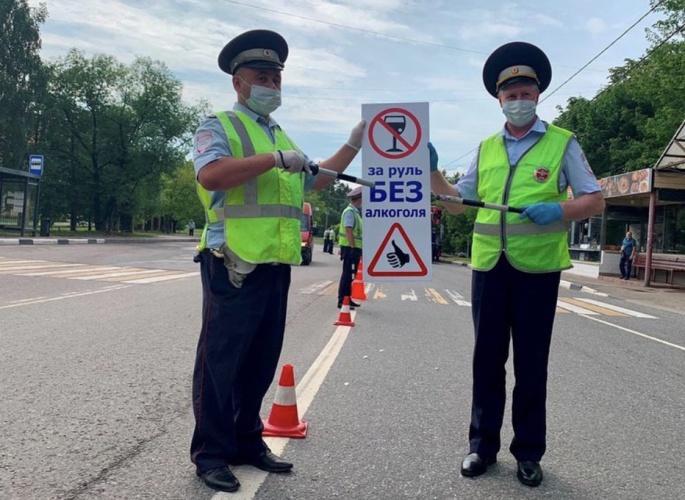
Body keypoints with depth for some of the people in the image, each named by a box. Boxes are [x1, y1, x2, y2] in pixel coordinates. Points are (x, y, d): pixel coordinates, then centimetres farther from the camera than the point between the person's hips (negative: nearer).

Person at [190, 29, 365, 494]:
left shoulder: (281, 137, 23)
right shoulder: (219, 127, 0)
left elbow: (314, 180, 31)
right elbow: (211, 175, -20)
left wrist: (353, 146, 25)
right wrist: (276, 159, -21)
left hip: (277, 267, 8)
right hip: (234, 265, -7)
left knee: (262, 360, 13)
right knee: (220, 360, 0)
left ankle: (247, 440, 26)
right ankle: (211, 451, 11)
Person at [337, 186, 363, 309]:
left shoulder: (355, 212, 18)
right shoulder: (350, 211, -13)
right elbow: (348, 230, -21)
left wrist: (358, 249, 18)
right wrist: (353, 247, -26)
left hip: (354, 248, 10)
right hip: (350, 248, -10)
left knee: (350, 275, 14)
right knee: (347, 274, -8)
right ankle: (342, 300, -6)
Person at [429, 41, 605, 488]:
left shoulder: (562, 143, 2)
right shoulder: (487, 148, 13)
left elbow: (595, 201, 1)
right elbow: (457, 202, 16)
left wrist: (558, 210, -18)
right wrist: (432, 170, 2)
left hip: (537, 268, -3)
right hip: (488, 266, 4)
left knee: (531, 363, 6)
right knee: (487, 359, 9)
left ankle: (529, 452, 19)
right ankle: (483, 445, 22)